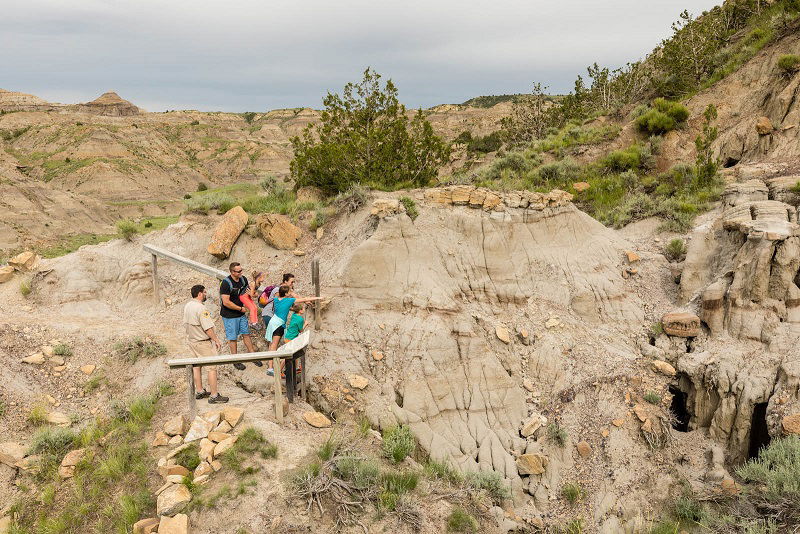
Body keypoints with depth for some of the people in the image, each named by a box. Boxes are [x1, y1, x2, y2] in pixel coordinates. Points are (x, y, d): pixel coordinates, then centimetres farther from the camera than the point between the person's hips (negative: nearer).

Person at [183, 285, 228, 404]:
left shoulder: (187, 306, 4)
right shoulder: (201, 308, -24)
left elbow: (185, 324, 14)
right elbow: (208, 328, -24)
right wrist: (216, 340, -13)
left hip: (191, 341, 9)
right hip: (203, 342, -9)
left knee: (196, 366, 18)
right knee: (212, 367, -3)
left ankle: (200, 391, 30)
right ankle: (214, 396, 0)